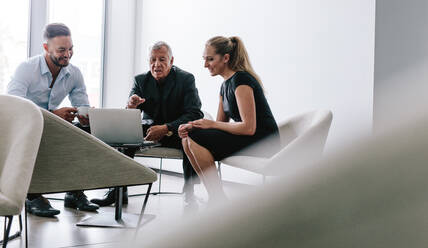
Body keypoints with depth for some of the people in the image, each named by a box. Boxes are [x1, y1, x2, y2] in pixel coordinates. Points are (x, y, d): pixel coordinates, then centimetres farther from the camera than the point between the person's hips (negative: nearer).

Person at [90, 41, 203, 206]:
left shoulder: (186, 79, -9)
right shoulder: (140, 80, 0)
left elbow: (195, 114, -19)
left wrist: (166, 129, -33)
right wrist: (131, 107, -30)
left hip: (177, 132, -3)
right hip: (149, 130, 3)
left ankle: (189, 192, -23)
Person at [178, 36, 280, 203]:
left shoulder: (241, 80, -15)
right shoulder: (226, 84, 14)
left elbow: (249, 127, -22)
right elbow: (221, 124, 16)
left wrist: (212, 124, -13)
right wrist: (193, 127, -1)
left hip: (262, 142, -9)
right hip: (247, 139, 9)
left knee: (196, 139, -19)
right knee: (187, 140, -4)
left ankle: (219, 202, -11)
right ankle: (216, 200, -4)